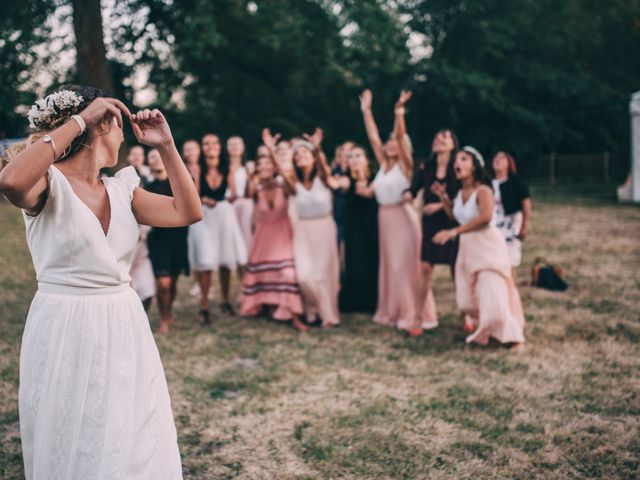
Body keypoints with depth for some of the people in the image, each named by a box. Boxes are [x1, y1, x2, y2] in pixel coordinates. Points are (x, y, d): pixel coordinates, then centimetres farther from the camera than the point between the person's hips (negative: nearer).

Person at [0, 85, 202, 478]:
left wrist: (166, 146, 2)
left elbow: (189, 211, 7)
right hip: (65, 332, -6)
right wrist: (79, 120, -25)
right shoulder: (47, 183, -9)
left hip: (125, 330, 6)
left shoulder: (121, 188, 10)